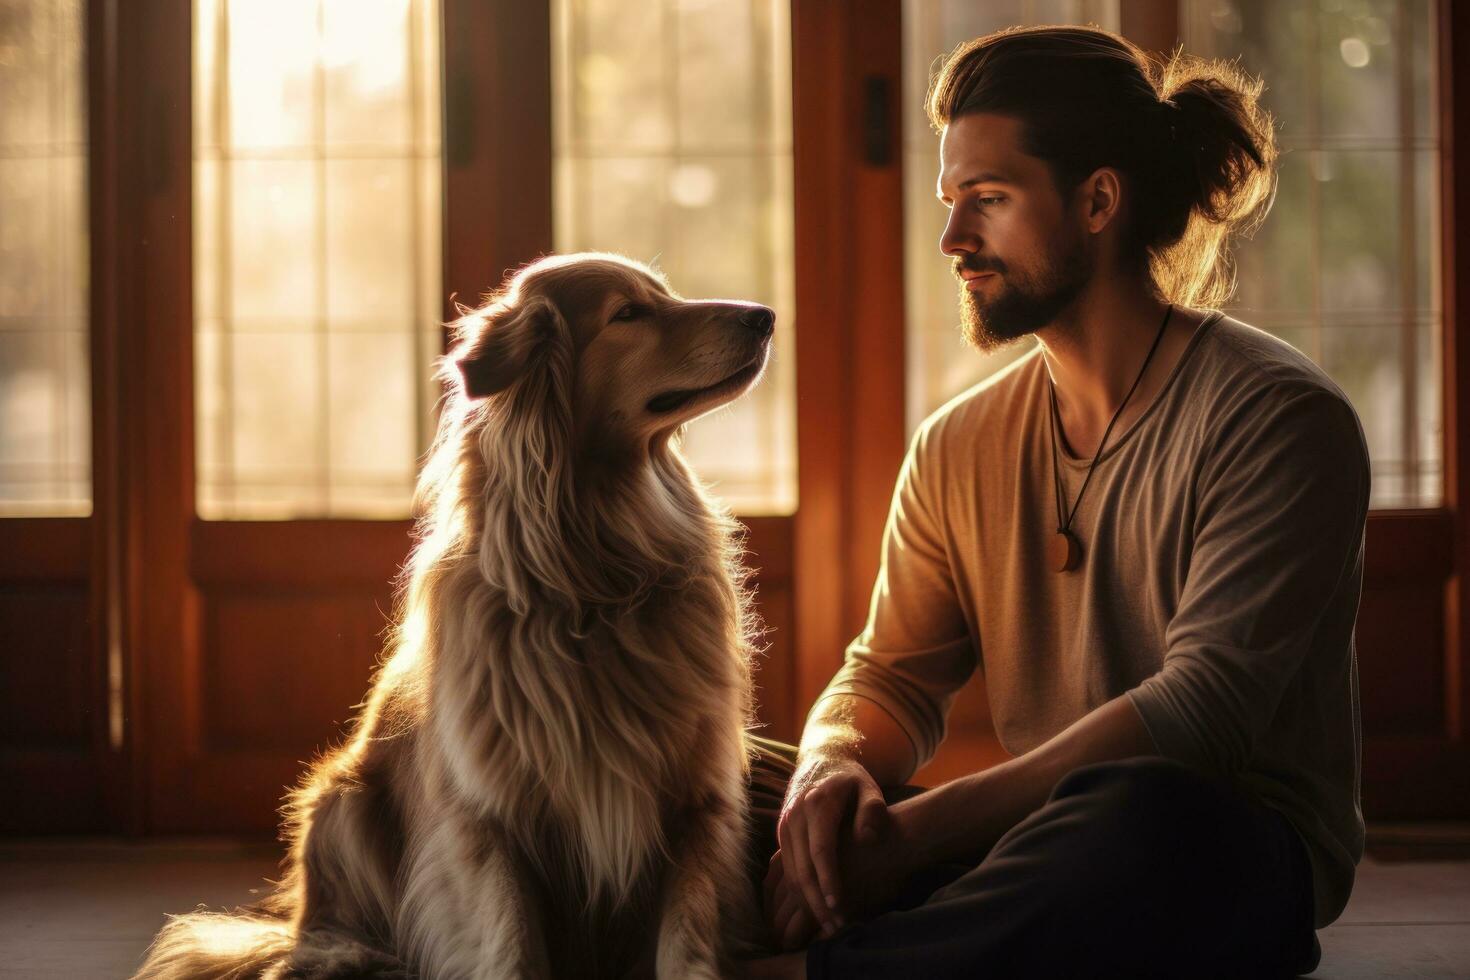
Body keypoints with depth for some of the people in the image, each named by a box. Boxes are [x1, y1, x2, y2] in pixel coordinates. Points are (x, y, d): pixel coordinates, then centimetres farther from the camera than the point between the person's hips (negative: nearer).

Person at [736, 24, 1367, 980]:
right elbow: (892, 678, 12)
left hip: (1245, 864, -5)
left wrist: (919, 829, -26)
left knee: (1138, 811, -41)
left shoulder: (1276, 417, -9)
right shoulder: (959, 446, 12)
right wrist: (833, 765, -16)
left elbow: (1206, 705, -19)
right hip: (1045, 842, 6)